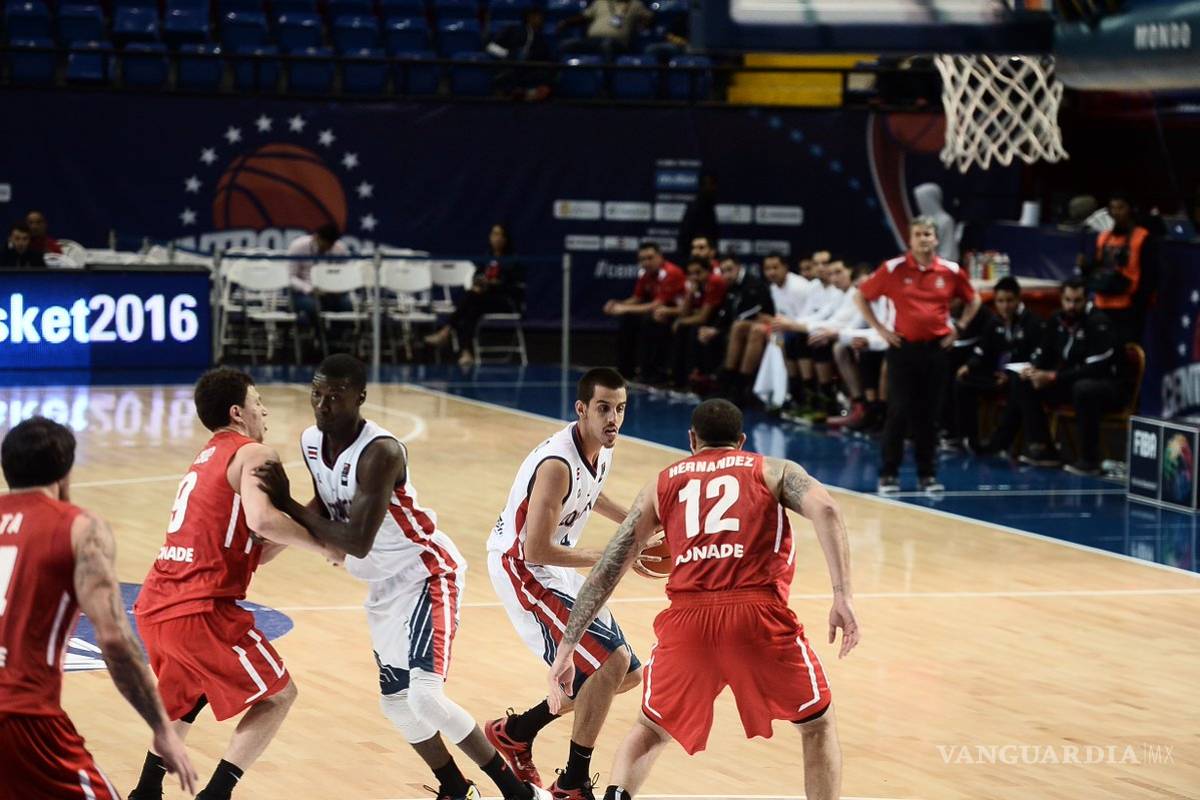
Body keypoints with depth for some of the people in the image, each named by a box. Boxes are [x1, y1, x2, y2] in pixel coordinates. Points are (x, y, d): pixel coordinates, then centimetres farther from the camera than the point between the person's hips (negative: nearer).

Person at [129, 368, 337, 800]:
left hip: (154, 606, 9)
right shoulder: (255, 455, -3)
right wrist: (321, 544, -10)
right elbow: (262, 519, -24)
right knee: (278, 695, 7)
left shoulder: (205, 459, 25)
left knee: (187, 695, 33)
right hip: (201, 611, -9)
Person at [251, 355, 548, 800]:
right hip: (386, 583, 9)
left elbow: (357, 544, -32)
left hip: (428, 573, -9)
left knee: (424, 695, -21)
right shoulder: (311, 443, -4)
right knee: (396, 702, 13)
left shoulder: (380, 452, -29)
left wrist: (286, 503, -27)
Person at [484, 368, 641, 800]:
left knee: (626, 673, 12)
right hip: (522, 570, -9)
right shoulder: (557, 464, -29)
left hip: (558, 569, 9)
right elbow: (536, 550, -31)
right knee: (610, 660, -22)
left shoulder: (601, 451, 0)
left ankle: (514, 732, 27)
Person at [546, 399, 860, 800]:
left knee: (650, 731, 25)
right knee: (818, 724, 22)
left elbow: (606, 571, 20)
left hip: (688, 619, 2)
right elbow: (824, 509, -3)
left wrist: (565, 650, 22)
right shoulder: (773, 470, 19)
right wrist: (843, 596, -8)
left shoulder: (662, 484, 24)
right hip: (758, 614, -2)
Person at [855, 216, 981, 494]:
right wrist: (880, 329, 0)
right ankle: (888, 474, 3)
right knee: (899, 412, -5)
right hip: (903, 348, -2)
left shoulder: (951, 272, 3)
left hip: (936, 348, 2)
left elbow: (973, 301, 19)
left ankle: (927, 474, 13)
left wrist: (958, 327, 8)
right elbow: (861, 297, 5)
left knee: (928, 414, 5)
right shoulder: (893, 269, -4)